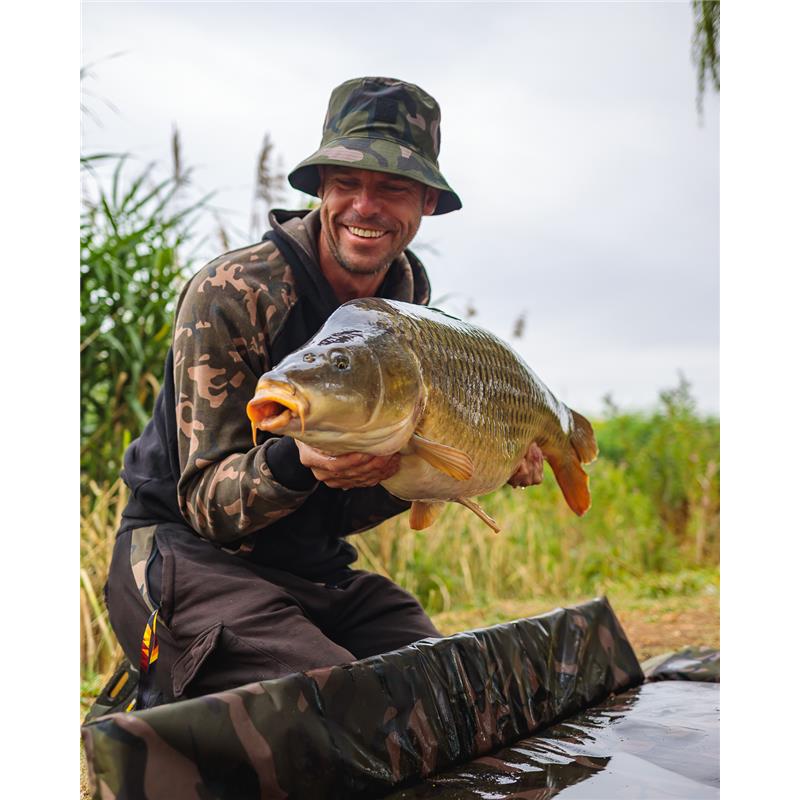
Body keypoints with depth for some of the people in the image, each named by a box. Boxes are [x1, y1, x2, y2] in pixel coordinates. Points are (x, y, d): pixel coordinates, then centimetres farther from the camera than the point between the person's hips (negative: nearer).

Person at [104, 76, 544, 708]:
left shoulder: (411, 308, 3)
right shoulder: (230, 293, -16)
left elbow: (351, 506, 10)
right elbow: (205, 503, -17)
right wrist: (293, 463, -37)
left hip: (318, 573, 7)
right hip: (190, 559, -6)